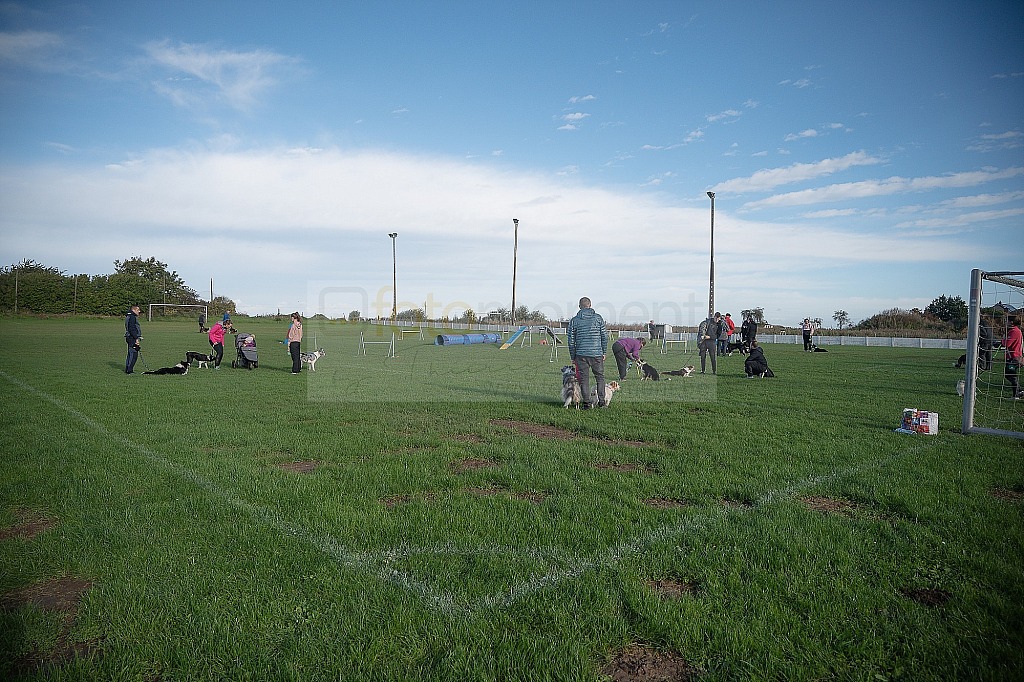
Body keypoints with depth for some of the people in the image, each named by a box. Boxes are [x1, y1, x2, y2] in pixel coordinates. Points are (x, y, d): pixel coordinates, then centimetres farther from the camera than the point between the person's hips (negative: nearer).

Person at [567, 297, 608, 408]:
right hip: (597, 353, 0)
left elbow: (570, 340, 3)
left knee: (584, 379, 5)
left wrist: (573, 357, 10)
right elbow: (605, 336, 3)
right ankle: (601, 401, 11)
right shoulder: (598, 318, 4)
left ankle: (587, 403, 3)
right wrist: (604, 352, 12)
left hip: (581, 354, 0)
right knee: (600, 377, 13)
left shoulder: (574, 320, 3)